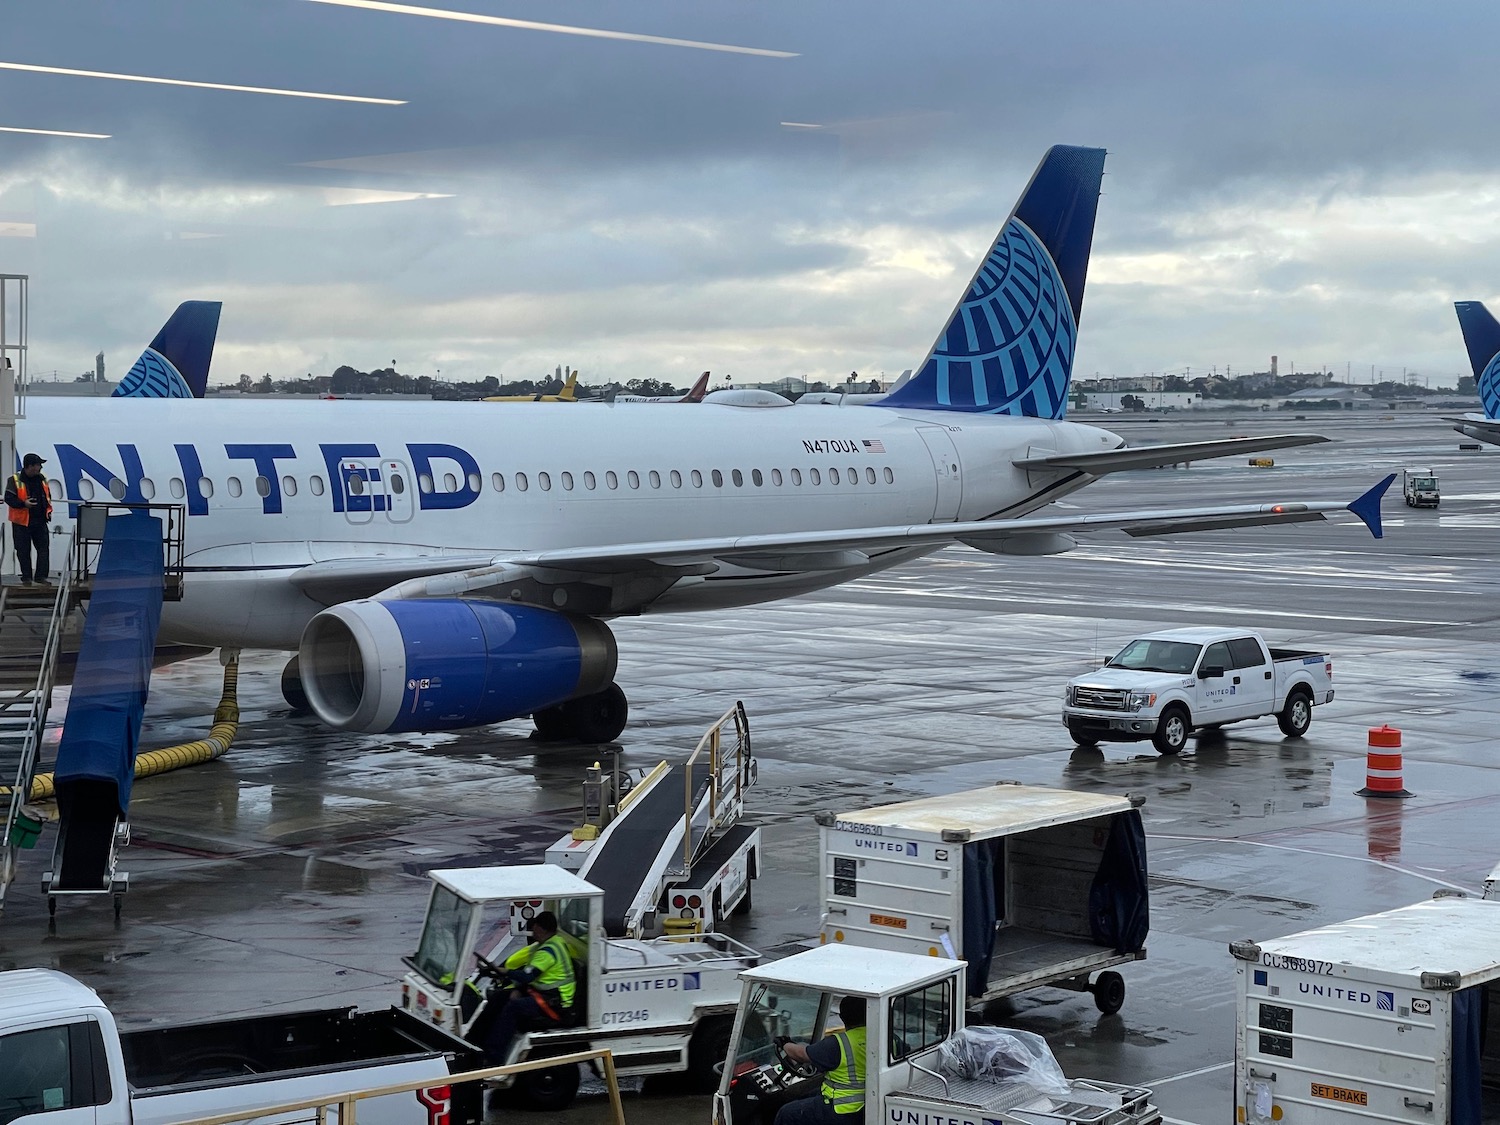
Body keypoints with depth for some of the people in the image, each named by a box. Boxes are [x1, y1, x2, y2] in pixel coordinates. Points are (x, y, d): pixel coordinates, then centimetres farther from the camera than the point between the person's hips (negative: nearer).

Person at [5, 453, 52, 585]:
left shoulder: (42, 479, 7)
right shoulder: (15, 480, -10)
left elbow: (48, 496, 19)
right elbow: (9, 498, -13)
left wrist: (48, 510, 6)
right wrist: (23, 504, -27)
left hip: (40, 521, 5)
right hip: (22, 521, -4)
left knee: (44, 548, 1)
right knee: (23, 551, 4)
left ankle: (41, 575, 7)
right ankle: (26, 577, 13)